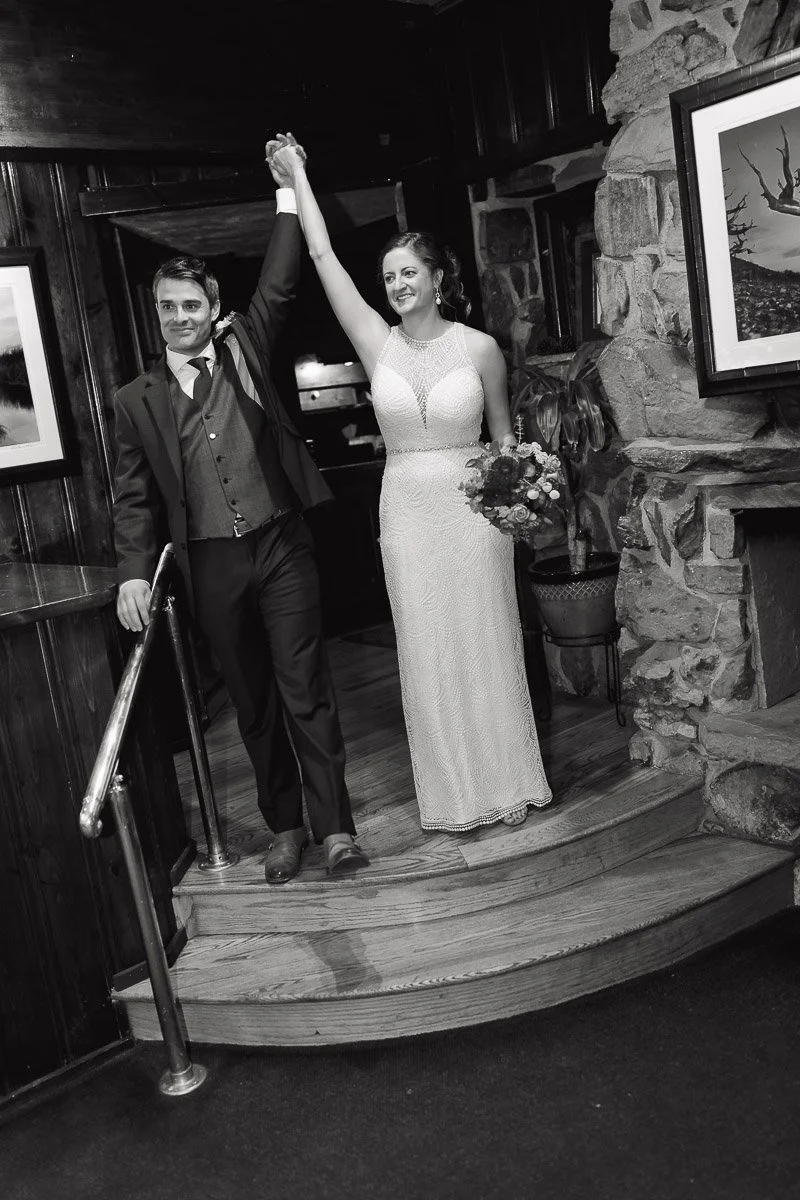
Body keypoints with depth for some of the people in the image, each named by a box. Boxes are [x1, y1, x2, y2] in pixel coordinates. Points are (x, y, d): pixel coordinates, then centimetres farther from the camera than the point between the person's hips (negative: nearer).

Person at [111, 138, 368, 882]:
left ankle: (334, 825, 10)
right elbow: (133, 496, 4)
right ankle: (284, 825, 24)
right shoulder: (136, 399, 6)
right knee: (252, 701, 11)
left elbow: (278, 287, -2)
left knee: (305, 690, 1)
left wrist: (288, 194, -4)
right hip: (210, 566, 2)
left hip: (281, 548, -1)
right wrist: (134, 572, -6)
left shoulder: (242, 350, 7)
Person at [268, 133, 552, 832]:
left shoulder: (479, 347, -1)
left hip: (471, 505, -2)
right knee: (427, 650, 6)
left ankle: (509, 784, 21)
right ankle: (456, 796, 20)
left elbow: (504, 434, 8)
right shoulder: (379, 343, 2)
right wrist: (296, 177, 4)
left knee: (486, 641, 5)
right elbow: (323, 256, 1)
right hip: (407, 509, 2)